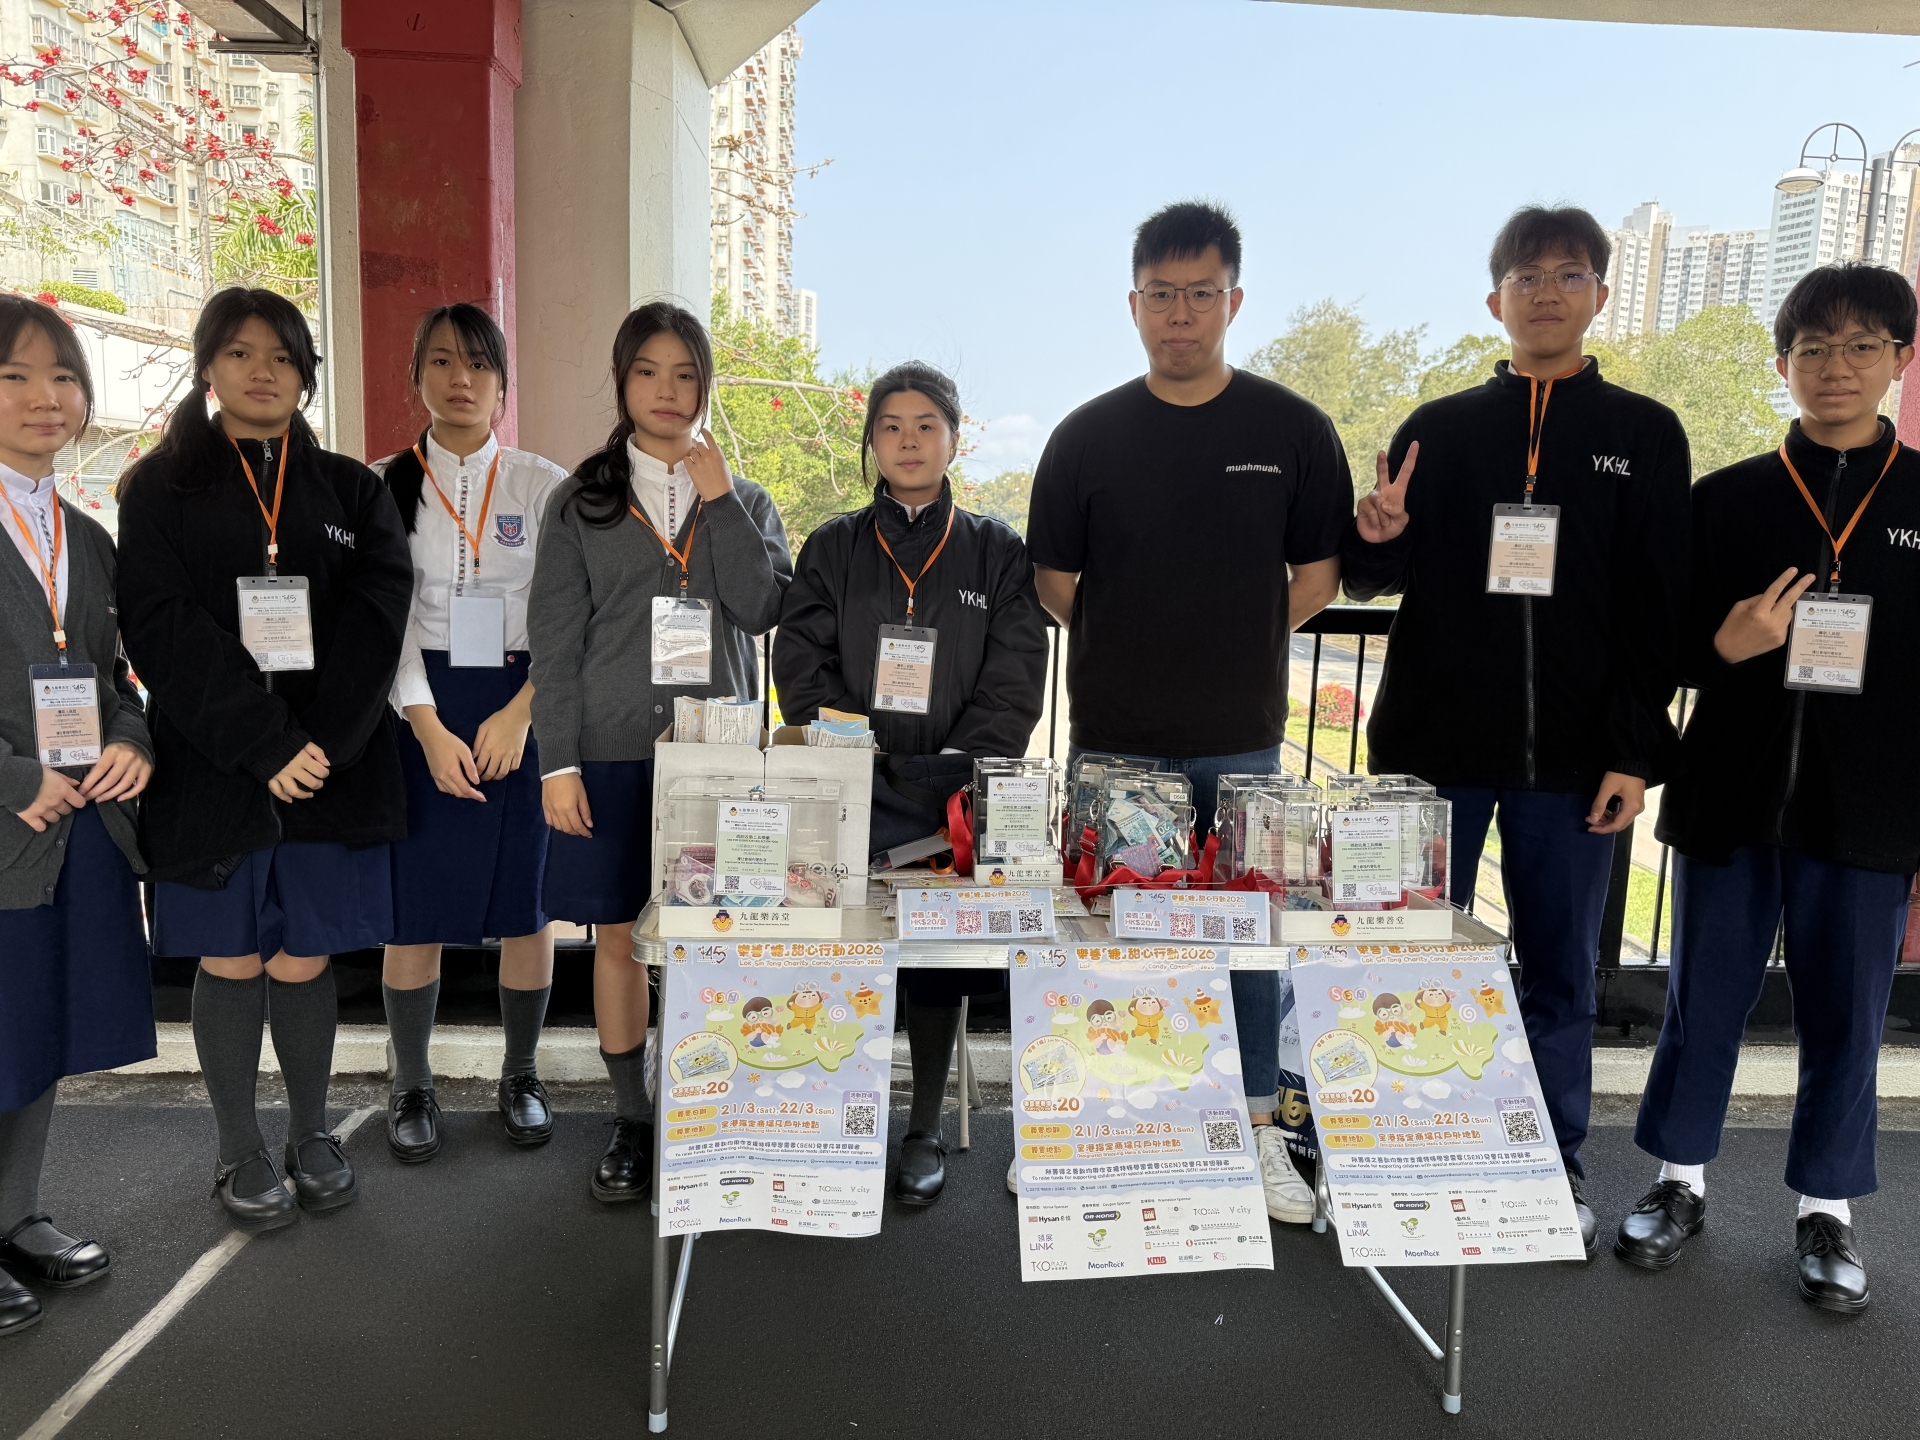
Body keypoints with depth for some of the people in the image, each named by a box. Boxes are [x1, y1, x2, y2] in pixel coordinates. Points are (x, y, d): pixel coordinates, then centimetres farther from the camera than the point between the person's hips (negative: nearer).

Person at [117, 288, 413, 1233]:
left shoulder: (350, 491, 10)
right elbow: (163, 630, -7)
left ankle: (311, 1135, 26)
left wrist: (317, 744, -15)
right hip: (212, 769, -1)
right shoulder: (159, 489, 5)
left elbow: (376, 617, -3)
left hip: (334, 767, 1)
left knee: (305, 959, 7)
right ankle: (241, 1154, 23)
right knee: (231, 962, 7)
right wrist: (267, 745, -17)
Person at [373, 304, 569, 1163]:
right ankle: (411, 1086, 21)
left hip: (523, 710, 0)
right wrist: (430, 730, -12)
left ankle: (520, 1074, 23)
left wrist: (517, 714, -12)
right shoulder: (384, 485, 4)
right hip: (420, 712, 0)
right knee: (414, 903, 3)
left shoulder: (543, 485, 3)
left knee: (526, 896, 5)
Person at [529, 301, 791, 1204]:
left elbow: (762, 607, -6)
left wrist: (717, 498, -6)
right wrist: (558, 763, -5)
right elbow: (554, 644, 2)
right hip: (612, 753, 0)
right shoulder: (582, 503, 7)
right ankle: (632, 1123, 20)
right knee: (617, 935, 5)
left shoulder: (745, 502, 12)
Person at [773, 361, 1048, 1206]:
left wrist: (948, 771, -12)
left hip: (954, 795, 0)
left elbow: (1015, 681, 0)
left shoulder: (997, 552, 8)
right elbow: (801, 666, 3)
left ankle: (925, 1132, 13)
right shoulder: (833, 549, 11)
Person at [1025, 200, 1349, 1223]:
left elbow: (1320, 572, 6)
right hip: (1113, 740, 0)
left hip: (1239, 741, 0)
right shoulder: (1087, 436, 1)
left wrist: (1239, 646, 2)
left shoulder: (1292, 430, 1)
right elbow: (1053, 580, 6)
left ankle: (1257, 1131, 26)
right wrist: (1132, 651, 5)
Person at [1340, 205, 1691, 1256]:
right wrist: (1375, 540, -13)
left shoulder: (1644, 436, 6)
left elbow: (1658, 610, 3)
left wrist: (1638, 753, -5)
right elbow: (1376, 578, 11)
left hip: (1573, 752, 0)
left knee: (1561, 970, 9)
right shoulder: (1438, 429, 7)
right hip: (1437, 742, 1)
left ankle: (1556, 1169, 25)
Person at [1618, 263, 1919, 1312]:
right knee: (1705, 1000, 11)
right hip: (1729, 801, 0)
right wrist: (1723, 647, -17)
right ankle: (1681, 1182, 28)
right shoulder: (1723, 500, 3)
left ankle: (1825, 1210, 28)